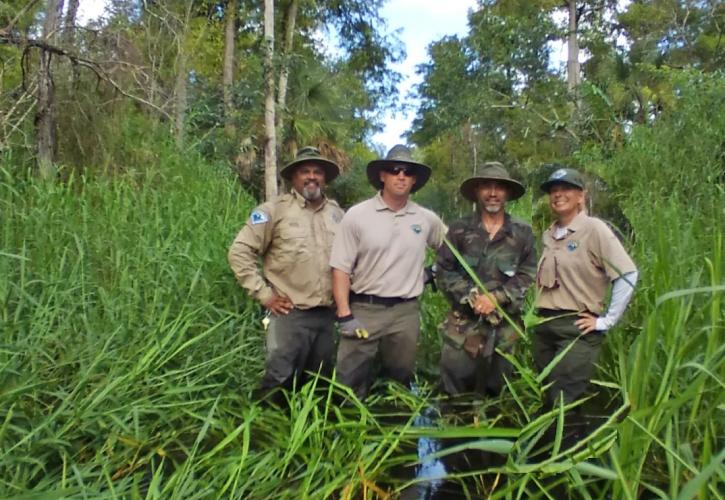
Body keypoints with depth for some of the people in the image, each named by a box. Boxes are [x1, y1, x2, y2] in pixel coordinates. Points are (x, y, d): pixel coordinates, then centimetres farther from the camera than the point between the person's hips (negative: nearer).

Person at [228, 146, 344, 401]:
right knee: (280, 381, -1)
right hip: (290, 314, -5)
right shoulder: (274, 210, -6)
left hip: (327, 314, 5)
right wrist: (264, 294, -10)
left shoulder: (337, 213, 9)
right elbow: (239, 252, -8)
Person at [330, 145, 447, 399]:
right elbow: (341, 268, -7)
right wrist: (344, 315, -12)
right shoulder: (357, 215, -6)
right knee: (349, 384, 3)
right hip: (364, 309, -2)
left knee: (400, 380, 17)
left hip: (406, 312, 3)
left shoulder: (427, 219, 3)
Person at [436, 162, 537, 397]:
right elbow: (444, 272, -1)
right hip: (463, 321, -1)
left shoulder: (523, 233, 3)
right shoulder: (459, 229, 0)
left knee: (496, 391, 16)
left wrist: (496, 298, -13)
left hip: (504, 325, 1)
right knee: (454, 392, 5)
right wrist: (472, 297, -13)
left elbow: (528, 275, -1)